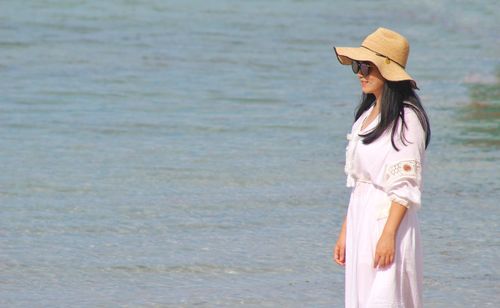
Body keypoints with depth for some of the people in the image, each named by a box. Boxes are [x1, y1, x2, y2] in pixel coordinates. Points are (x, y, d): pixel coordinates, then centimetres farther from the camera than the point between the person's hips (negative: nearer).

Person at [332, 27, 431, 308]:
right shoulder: (367, 115, 15)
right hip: (361, 222, 8)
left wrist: (388, 235, -21)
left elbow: (405, 186, -15)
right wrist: (345, 232, 16)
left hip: (390, 220, -8)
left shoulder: (406, 119, -10)